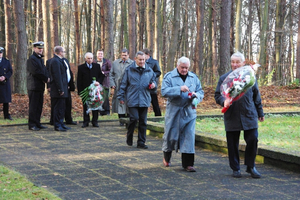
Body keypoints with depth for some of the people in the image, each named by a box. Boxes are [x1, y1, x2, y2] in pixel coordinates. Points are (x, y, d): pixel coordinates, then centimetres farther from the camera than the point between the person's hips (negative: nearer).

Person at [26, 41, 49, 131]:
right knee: (33, 106, -6)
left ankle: (37, 123, 16)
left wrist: (46, 78, -4)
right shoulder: (31, 59, -9)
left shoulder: (40, 59, 20)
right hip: (34, 86, -9)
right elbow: (35, 72, -19)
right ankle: (32, 124, -2)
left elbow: (44, 70, 17)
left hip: (40, 86, 9)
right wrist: (46, 79, -12)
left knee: (39, 106, 10)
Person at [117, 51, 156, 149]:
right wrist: (121, 96, 3)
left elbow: (153, 80, 24)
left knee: (143, 122, 5)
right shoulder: (129, 70, 2)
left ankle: (141, 142, 12)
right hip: (132, 100, -3)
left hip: (144, 100, 3)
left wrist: (153, 84, 0)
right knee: (134, 118, -12)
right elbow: (123, 84, 5)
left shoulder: (149, 70, 10)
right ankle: (129, 137, 12)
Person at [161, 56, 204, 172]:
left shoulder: (194, 77, 10)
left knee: (189, 136, -3)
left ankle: (187, 164, 2)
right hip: (173, 111, -3)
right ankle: (166, 158, 32)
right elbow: (164, 91, -14)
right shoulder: (169, 76, -2)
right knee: (171, 135, 6)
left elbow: (201, 92, 11)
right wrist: (179, 89, -24)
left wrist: (196, 95, -12)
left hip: (189, 112, 3)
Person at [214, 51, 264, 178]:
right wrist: (223, 101, -17)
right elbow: (217, 95, 5)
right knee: (233, 144, 4)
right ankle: (235, 169, 18)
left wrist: (260, 113, 18)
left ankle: (250, 166, 14)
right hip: (231, 117, -1)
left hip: (249, 115, 1)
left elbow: (256, 97, 15)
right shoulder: (224, 78, 4)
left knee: (253, 140, -4)